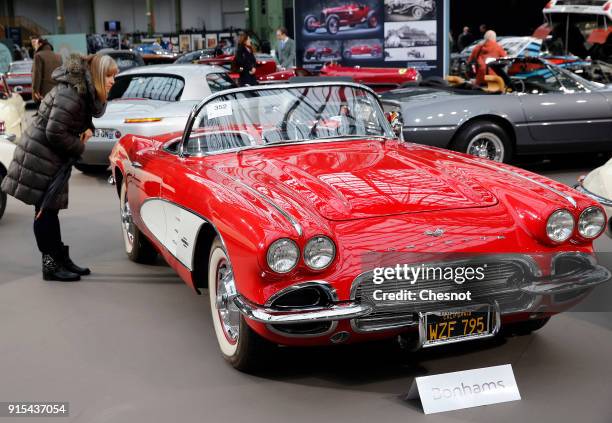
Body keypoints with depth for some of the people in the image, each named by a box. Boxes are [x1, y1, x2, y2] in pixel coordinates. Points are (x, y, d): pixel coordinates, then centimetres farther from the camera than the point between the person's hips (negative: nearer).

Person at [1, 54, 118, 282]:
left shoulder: (85, 90, 4)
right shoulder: (71, 94, -25)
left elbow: (81, 117, 19)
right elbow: (55, 132, -26)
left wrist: (88, 128, -2)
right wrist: (80, 147, -13)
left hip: (52, 157, 9)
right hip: (39, 157, -9)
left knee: (50, 209, 14)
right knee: (45, 211, -2)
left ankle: (61, 259, 22)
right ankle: (51, 265, 6)